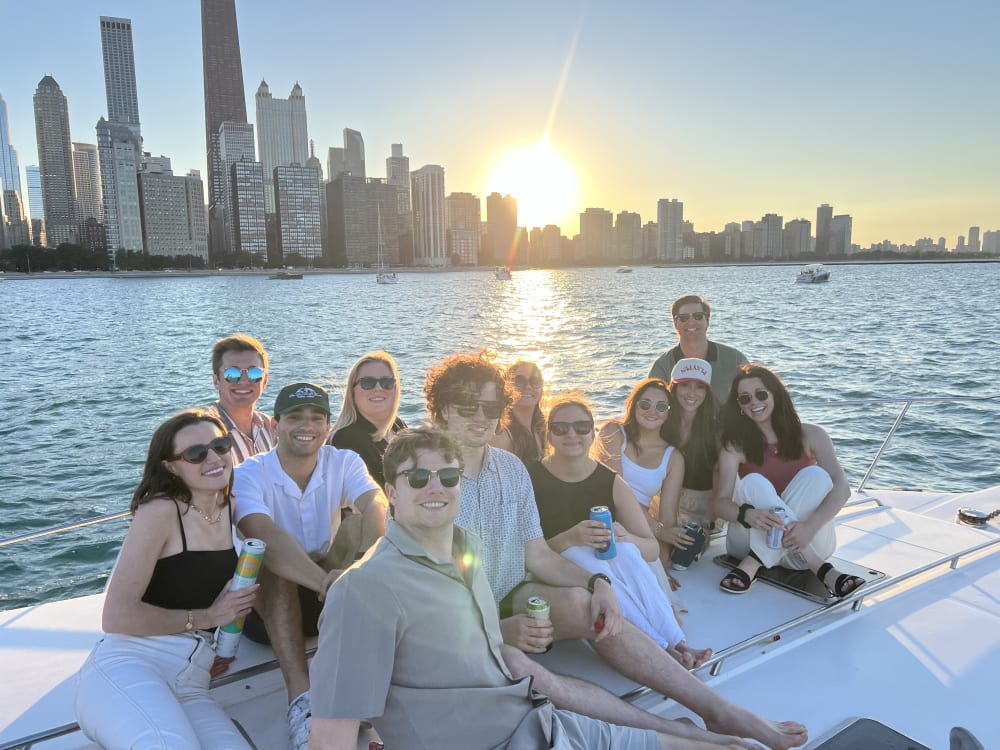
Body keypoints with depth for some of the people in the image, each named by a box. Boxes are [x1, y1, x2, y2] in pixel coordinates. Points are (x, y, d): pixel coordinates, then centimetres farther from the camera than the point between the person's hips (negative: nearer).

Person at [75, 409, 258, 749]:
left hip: (190, 686, 7)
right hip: (126, 668, -6)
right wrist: (206, 618, -7)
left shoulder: (233, 509, 10)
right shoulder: (161, 511, -9)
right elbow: (117, 616, -14)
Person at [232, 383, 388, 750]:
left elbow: (376, 507, -27)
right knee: (276, 564, -34)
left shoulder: (344, 462, -6)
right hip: (264, 600, -2)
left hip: (322, 599, 3)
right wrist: (323, 580, -54)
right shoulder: (249, 474, -15)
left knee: (350, 544, -26)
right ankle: (299, 694, -41)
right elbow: (266, 535, -36)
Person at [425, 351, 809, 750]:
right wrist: (500, 630, -29)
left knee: (582, 603, -25)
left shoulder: (511, 468, 2)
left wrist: (597, 583, -14)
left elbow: (538, 557, 5)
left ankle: (720, 710, -21)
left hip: (510, 599, 4)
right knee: (514, 666, -35)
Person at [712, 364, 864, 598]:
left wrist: (810, 526, -32)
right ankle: (820, 569, -29)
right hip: (753, 540, 0)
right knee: (753, 483, -26)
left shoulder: (811, 436, -1)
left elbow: (842, 488, -13)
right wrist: (747, 514, -37)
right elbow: (720, 502, -12)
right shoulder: (735, 446, -3)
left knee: (815, 475, -24)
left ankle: (754, 564, -29)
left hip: (806, 541, 1)